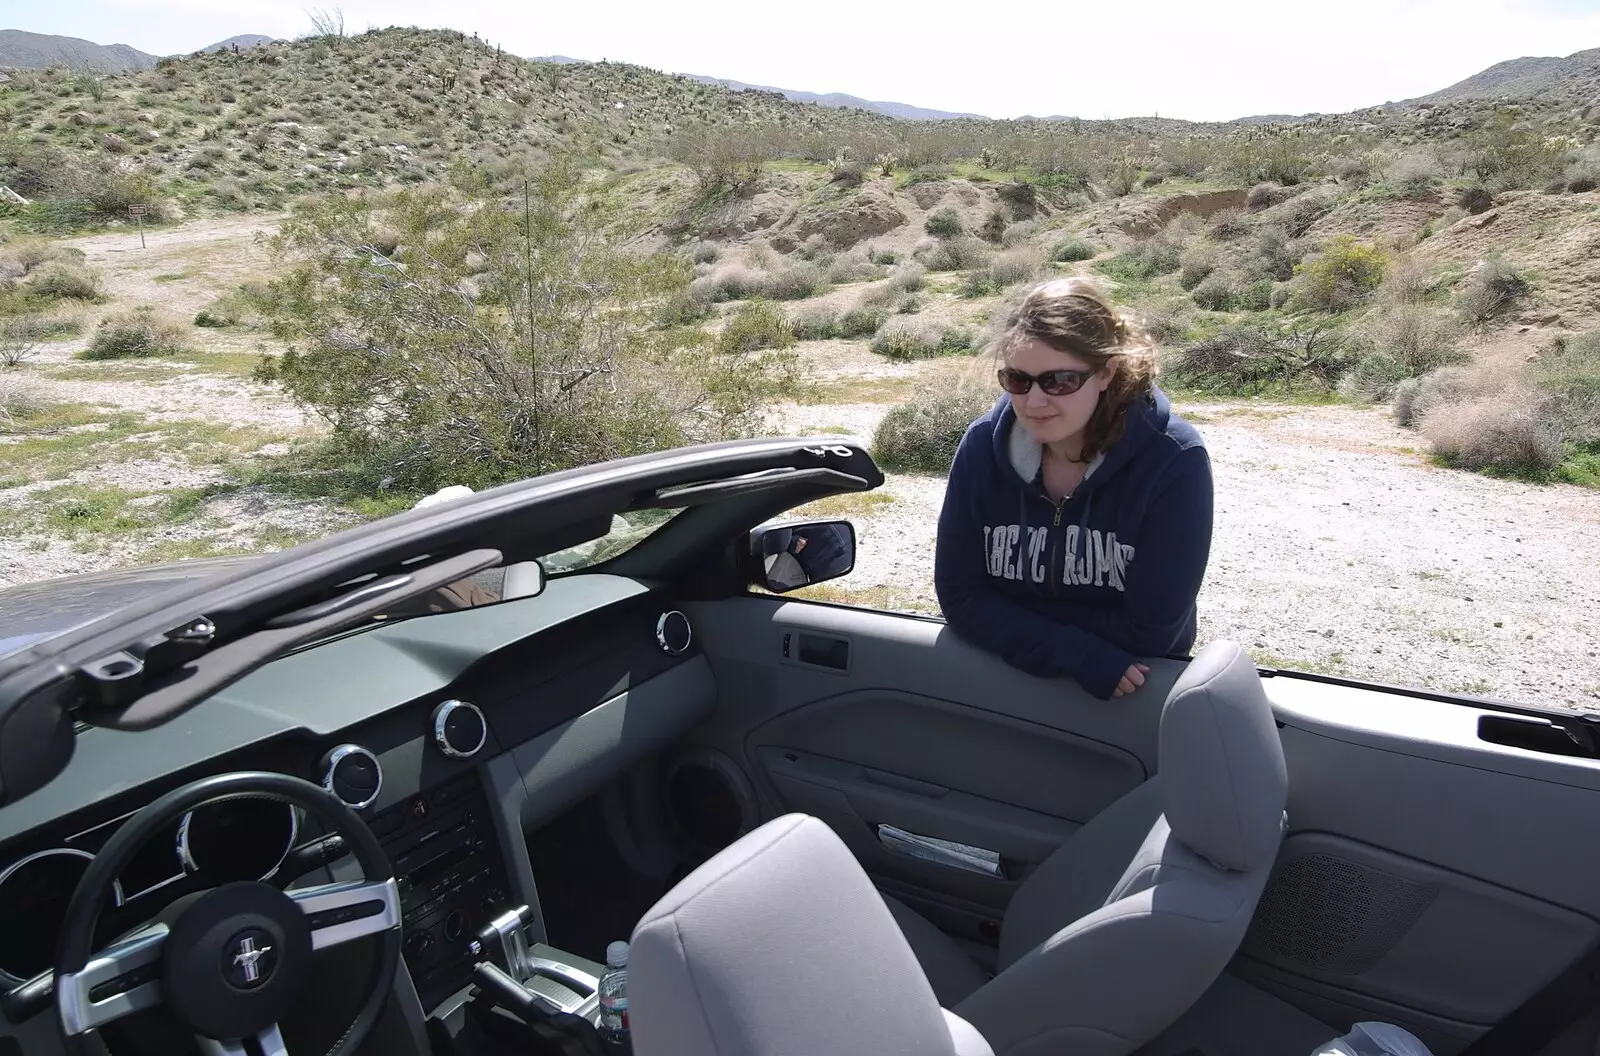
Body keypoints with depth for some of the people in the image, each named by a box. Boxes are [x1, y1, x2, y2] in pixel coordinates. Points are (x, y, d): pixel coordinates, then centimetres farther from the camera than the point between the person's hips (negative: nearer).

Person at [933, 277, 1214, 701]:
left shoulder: (1174, 462, -16)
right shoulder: (983, 447, -8)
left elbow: (1150, 631, -16)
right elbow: (959, 595, -8)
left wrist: (1017, 622, -12)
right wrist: (1079, 655, -18)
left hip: (1135, 694, -2)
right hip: (1004, 675, 3)